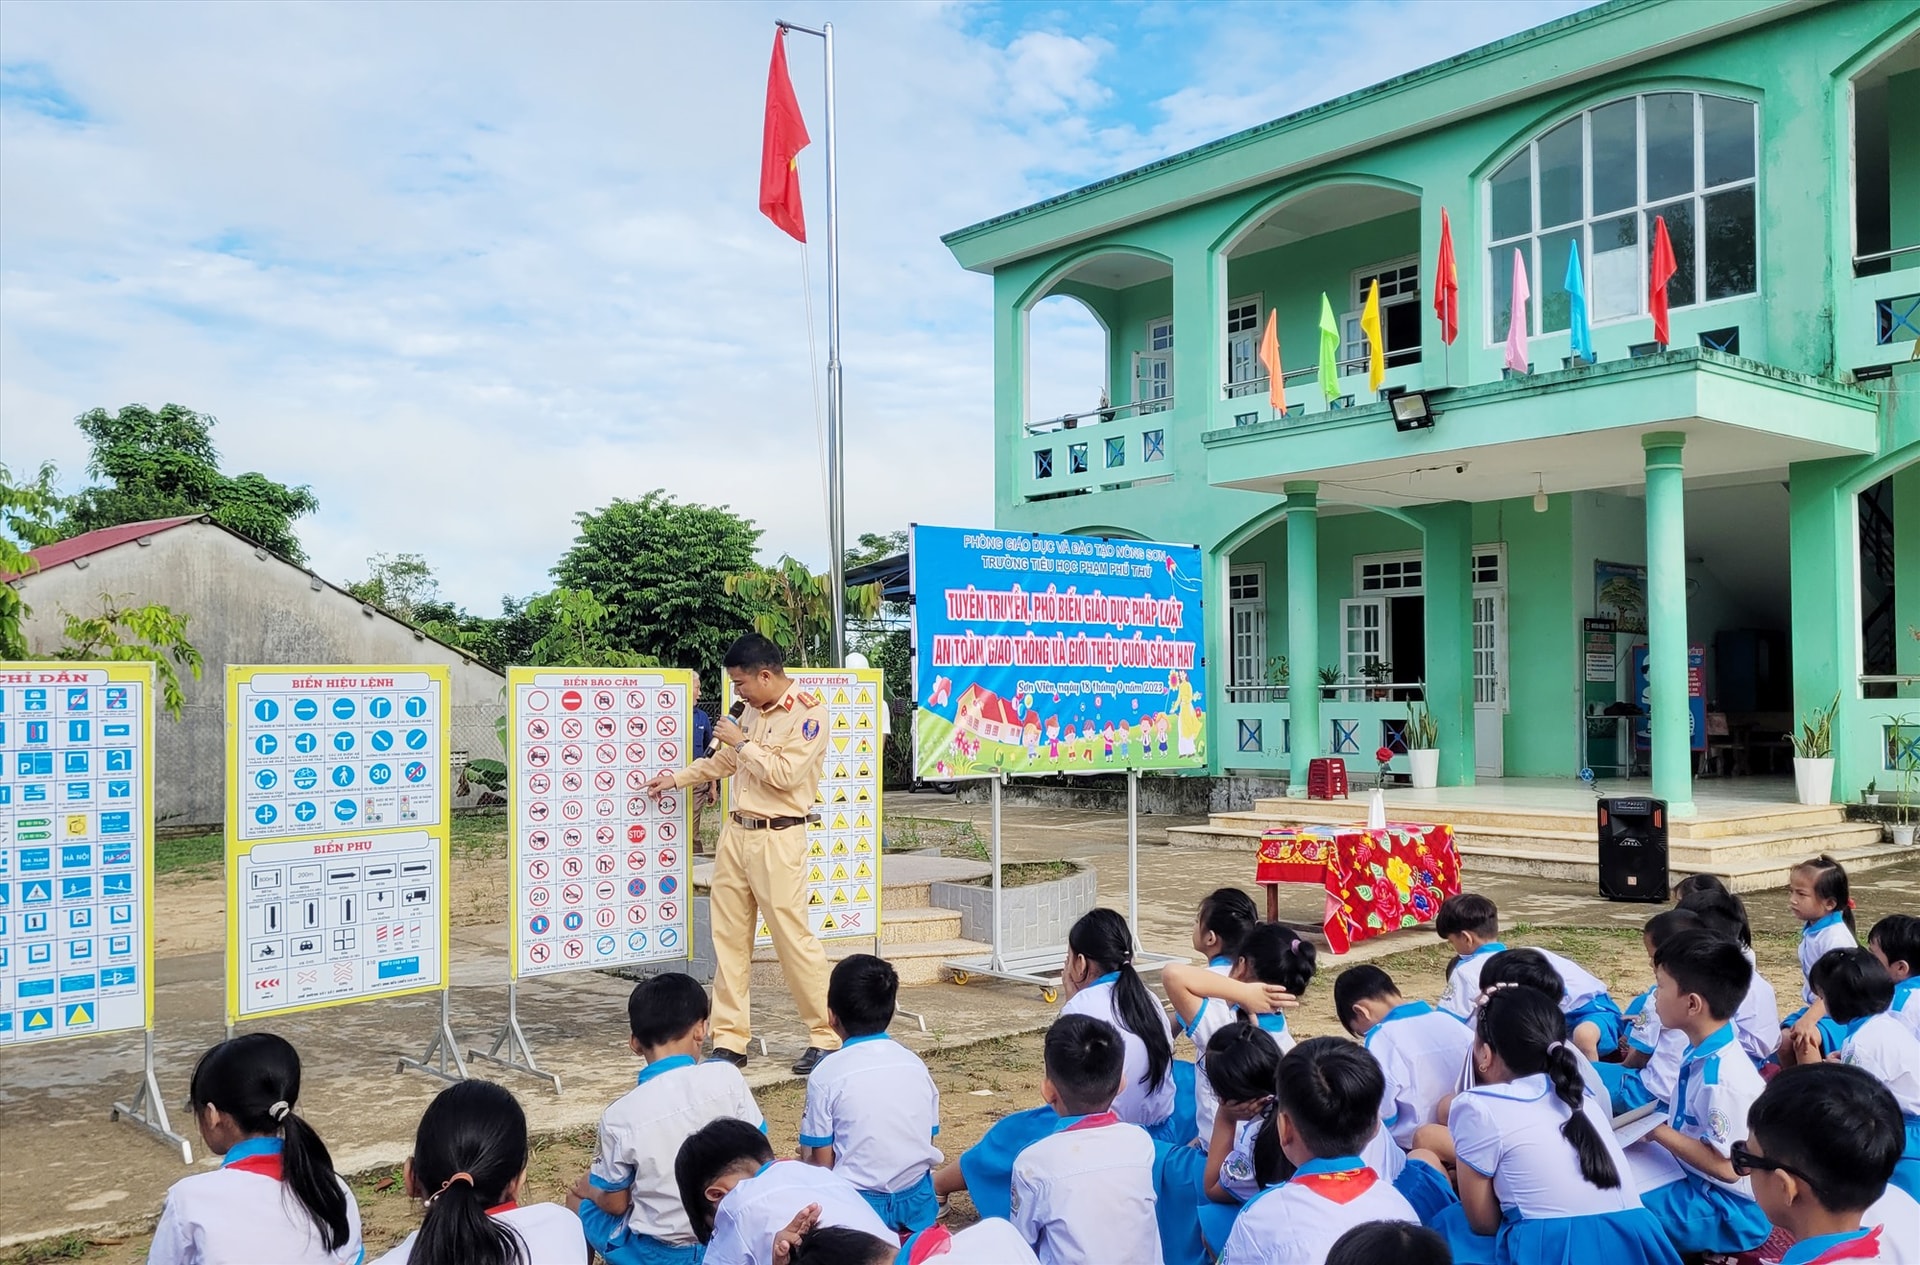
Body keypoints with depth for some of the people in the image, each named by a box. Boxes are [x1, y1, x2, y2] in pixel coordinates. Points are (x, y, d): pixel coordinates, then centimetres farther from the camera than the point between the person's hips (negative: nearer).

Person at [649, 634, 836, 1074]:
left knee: (794, 938, -4)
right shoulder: (754, 711, 13)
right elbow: (724, 761, 27)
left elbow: (785, 773, -22)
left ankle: (825, 1038, 8)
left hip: (778, 839, -8)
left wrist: (742, 743, -12)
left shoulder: (808, 714, -12)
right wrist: (676, 778, 23)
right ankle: (729, 1042, 13)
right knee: (728, 939, 7)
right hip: (736, 833, 8)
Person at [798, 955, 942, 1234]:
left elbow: (822, 1163, -9)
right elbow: (929, 1140, 7)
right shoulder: (915, 1065, -1)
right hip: (918, 1205, 5)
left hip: (856, 1205, -4)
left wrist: (807, 1155, 12)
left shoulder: (826, 1074, -13)